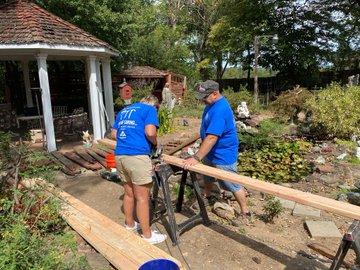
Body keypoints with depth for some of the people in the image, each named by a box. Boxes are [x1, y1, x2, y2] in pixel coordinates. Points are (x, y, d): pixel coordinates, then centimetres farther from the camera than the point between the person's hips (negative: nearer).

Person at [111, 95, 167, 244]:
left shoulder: (123, 111, 24)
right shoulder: (149, 109, 3)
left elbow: (114, 133, 25)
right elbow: (150, 132, -12)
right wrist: (155, 143, 5)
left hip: (119, 155, 7)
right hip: (137, 156, -7)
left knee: (129, 193, 22)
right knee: (142, 198, 3)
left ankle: (130, 225, 38)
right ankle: (147, 235, 15)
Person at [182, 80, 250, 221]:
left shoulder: (220, 110, -30)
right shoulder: (212, 104, 2)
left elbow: (212, 137, -36)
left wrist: (196, 158, -37)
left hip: (223, 155, -9)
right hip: (210, 152, 9)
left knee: (233, 185, 6)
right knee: (208, 177, 27)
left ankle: (245, 212, 24)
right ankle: (207, 197, 52)